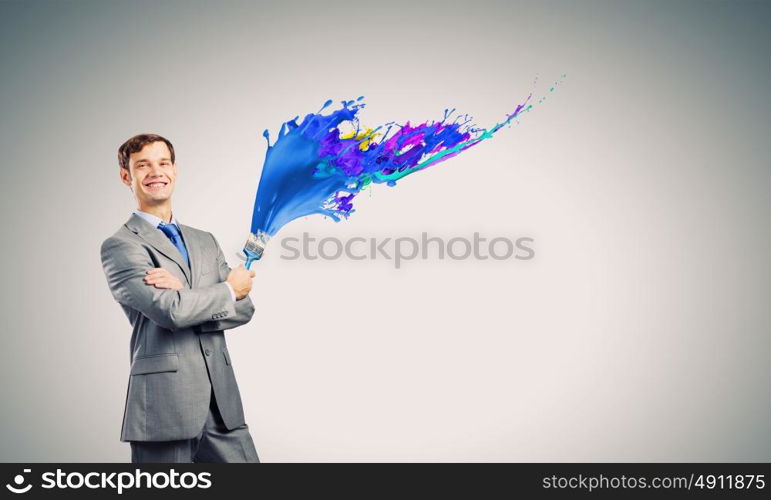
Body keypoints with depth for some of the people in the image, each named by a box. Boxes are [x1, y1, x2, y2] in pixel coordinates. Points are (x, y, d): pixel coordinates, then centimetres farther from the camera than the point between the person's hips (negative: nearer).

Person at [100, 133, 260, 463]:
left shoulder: (205, 241, 17)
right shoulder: (120, 246, -3)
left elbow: (244, 309, 5)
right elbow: (170, 311, -17)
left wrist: (185, 296, -11)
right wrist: (229, 290, -2)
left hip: (222, 404, 6)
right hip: (165, 407, -5)